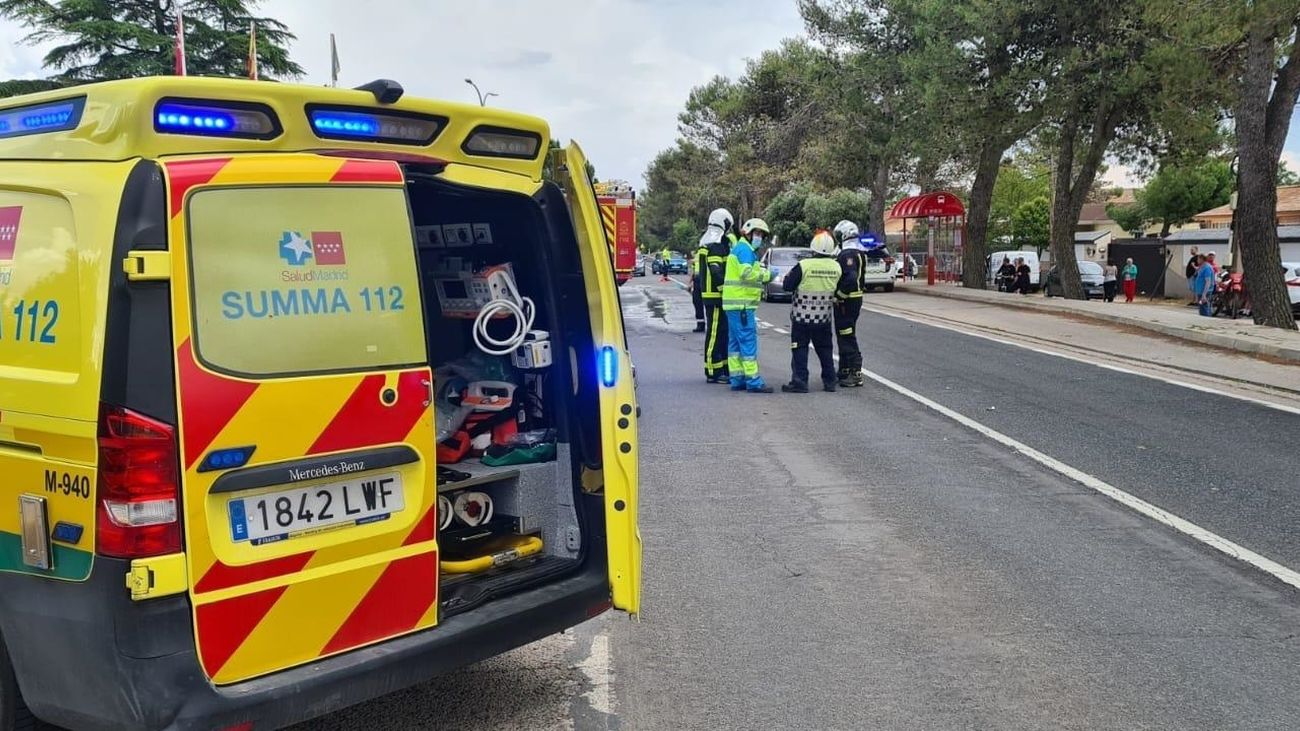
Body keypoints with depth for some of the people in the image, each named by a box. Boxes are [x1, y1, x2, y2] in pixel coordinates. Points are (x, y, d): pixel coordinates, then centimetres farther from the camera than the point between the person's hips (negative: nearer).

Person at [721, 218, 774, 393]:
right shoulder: (744, 249, -9)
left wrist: (763, 276, 9)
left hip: (734, 303, 11)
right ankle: (753, 381, -9)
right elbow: (747, 273, -23)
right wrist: (767, 274, -11)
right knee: (748, 341, -9)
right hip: (742, 303, -11)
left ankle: (737, 379, 16)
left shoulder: (739, 249, 23)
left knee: (735, 342, 11)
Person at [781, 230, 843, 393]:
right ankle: (830, 380, 20)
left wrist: (788, 276, 7)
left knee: (799, 350, 2)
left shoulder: (804, 265, -16)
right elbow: (838, 290, 10)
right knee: (825, 349, 16)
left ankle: (799, 381, -1)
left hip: (802, 317, -4)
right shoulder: (836, 267, -2)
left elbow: (787, 286, -12)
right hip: (824, 317, 4)